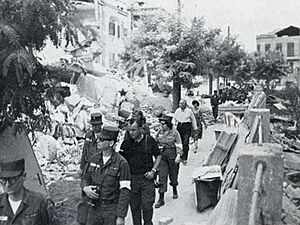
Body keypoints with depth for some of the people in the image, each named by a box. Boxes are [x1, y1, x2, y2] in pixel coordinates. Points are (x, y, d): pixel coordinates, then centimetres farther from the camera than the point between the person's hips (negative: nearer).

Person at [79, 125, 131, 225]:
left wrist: (121, 216, -16)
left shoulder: (121, 163, -12)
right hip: (94, 207, 4)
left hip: (112, 209, -4)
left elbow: (125, 191, -13)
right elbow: (85, 177, 16)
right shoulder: (94, 158, 4)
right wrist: (85, 188, -8)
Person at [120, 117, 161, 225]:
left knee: (147, 205, -2)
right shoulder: (126, 143, 1)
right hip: (131, 179, 2)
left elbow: (158, 156, 8)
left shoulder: (150, 140, -2)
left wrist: (153, 170, -4)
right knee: (134, 206, 9)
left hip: (147, 178, -2)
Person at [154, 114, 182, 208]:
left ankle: (175, 191, 42)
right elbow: (156, 143, 16)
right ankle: (161, 199, 0)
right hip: (162, 156, 3)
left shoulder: (174, 132, -7)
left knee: (173, 175, 12)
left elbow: (179, 145, -7)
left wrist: (178, 155, -16)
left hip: (172, 156, -3)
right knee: (162, 177, -3)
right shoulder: (160, 132, 4)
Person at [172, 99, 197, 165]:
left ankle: (184, 159, -4)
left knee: (185, 143, -9)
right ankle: (181, 157, 24)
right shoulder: (177, 111, 5)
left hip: (187, 127, -3)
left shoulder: (189, 111, -3)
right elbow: (174, 119, 12)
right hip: (179, 126, 3)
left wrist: (195, 128, 9)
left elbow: (193, 119, 8)